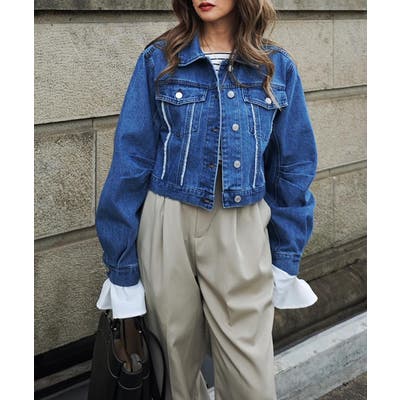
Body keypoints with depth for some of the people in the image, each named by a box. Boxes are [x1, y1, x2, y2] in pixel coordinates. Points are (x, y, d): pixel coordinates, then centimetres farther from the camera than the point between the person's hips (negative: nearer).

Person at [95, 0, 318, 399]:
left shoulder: (277, 67, 2)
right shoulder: (159, 60, -1)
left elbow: (292, 166, 6)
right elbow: (131, 160, -2)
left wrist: (287, 256, 5)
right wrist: (121, 259, -4)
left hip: (243, 232, 1)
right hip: (169, 227, 0)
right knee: (175, 357, 13)